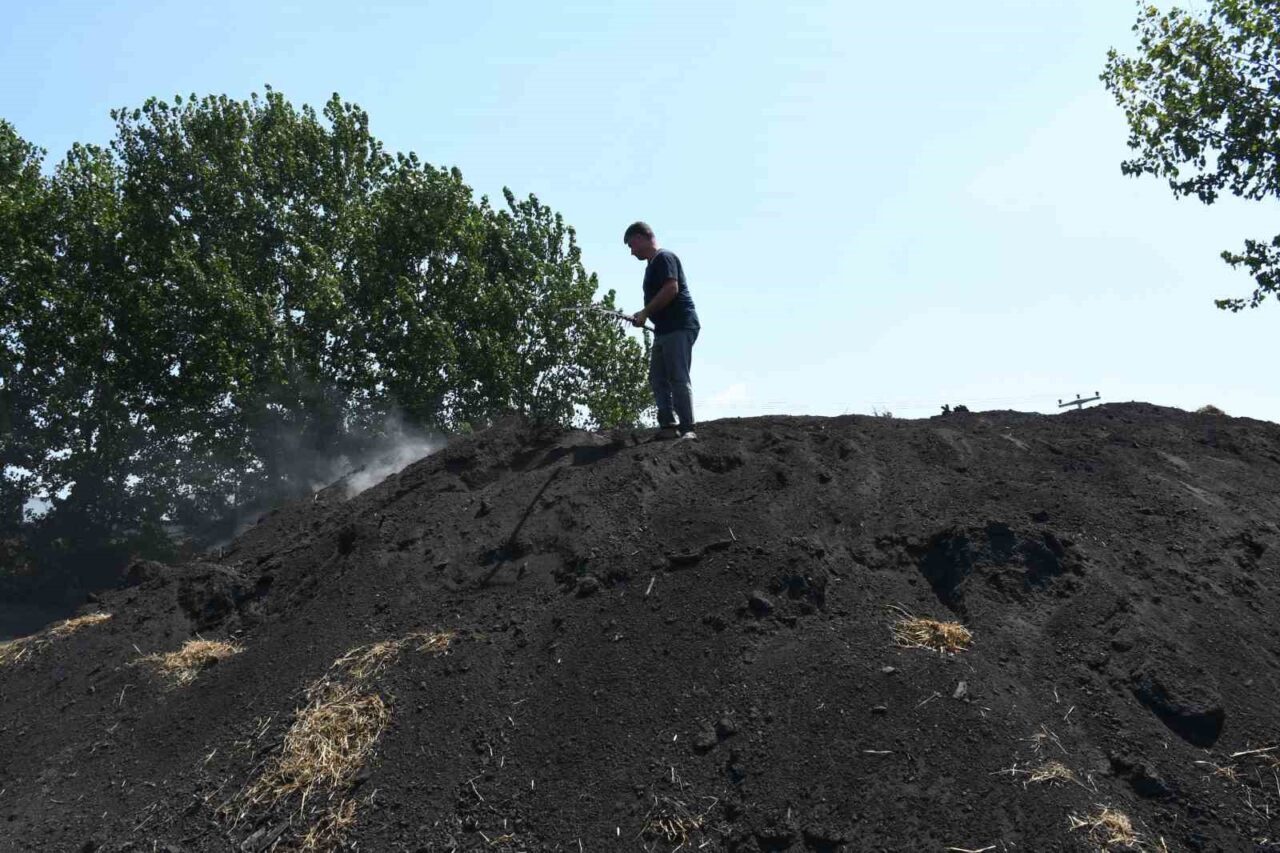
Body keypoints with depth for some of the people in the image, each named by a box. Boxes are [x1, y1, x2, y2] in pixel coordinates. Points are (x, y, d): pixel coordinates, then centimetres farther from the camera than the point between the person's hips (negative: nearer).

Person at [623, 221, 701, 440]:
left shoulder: (664, 258, -7)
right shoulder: (652, 264, 22)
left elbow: (671, 289, -20)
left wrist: (645, 312, -15)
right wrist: (642, 315, 11)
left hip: (679, 327, -10)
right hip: (664, 329, 10)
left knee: (678, 379, -11)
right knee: (657, 378, 8)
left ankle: (687, 429, -10)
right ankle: (668, 425, 9)